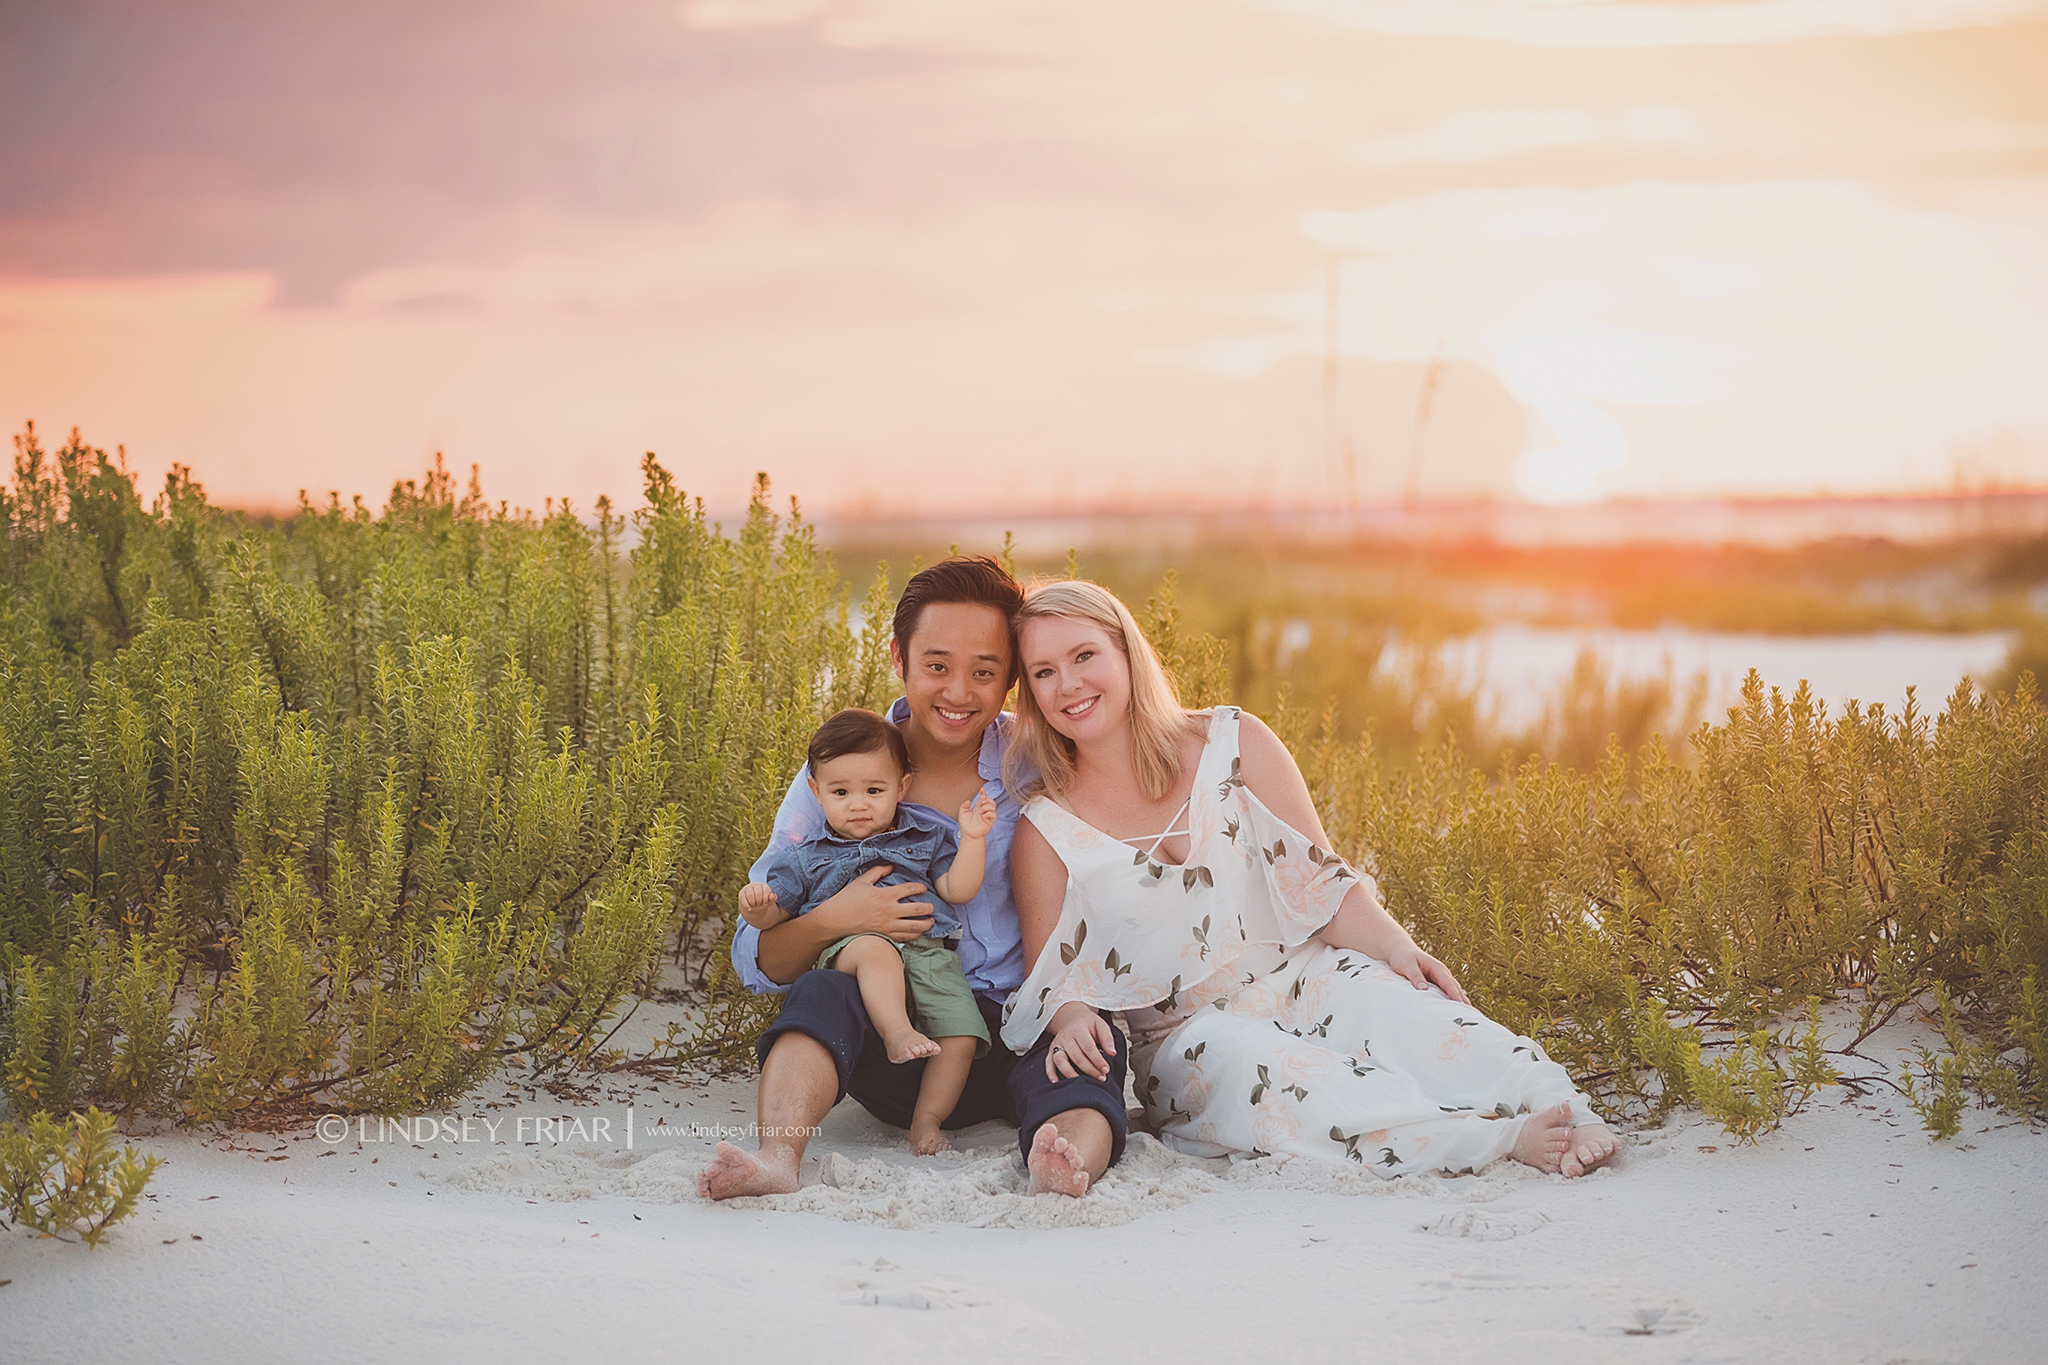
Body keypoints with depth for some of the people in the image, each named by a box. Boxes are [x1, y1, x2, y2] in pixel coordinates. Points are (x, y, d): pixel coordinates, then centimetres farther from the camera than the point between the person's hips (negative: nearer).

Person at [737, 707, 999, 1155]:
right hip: (848, 946, -2)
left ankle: (927, 1120, -6)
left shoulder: (926, 837, 19)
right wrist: (757, 905, -9)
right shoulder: (804, 856, 17)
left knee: (961, 1037, -17)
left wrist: (971, 840, -1)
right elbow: (772, 915, 15)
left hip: (928, 953, 2)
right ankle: (897, 1033, -54)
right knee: (876, 951, -40)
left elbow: (957, 891, 11)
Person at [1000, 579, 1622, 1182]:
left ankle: (1562, 1113, -49)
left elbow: (1318, 882, 2)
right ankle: (1506, 1140, -47)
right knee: (1245, 1067, -36)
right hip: (1186, 1037, -2)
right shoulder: (1045, 831, 2)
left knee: (1393, 999, -31)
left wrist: (1395, 946, -16)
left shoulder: (1236, 744, 4)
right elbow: (1056, 981, 3)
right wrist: (1071, 1019, -21)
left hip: (1305, 982, 2)